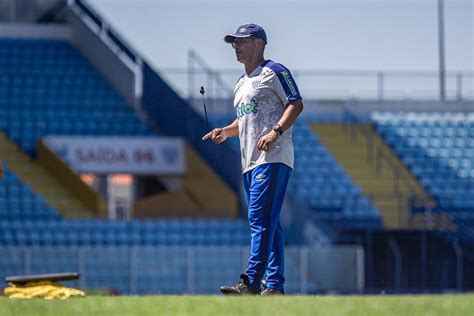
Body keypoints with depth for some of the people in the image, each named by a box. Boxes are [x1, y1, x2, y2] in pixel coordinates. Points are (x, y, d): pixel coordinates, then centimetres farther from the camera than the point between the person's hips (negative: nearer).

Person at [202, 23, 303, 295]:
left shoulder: (274, 72, -1)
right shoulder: (241, 84, 25)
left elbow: (296, 104, -9)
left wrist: (276, 131, -22)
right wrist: (225, 132, 12)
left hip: (274, 158, -9)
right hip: (251, 161, 9)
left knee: (261, 219, -17)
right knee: (268, 224, 8)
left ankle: (251, 283, -24)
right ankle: (275, 284, 9)